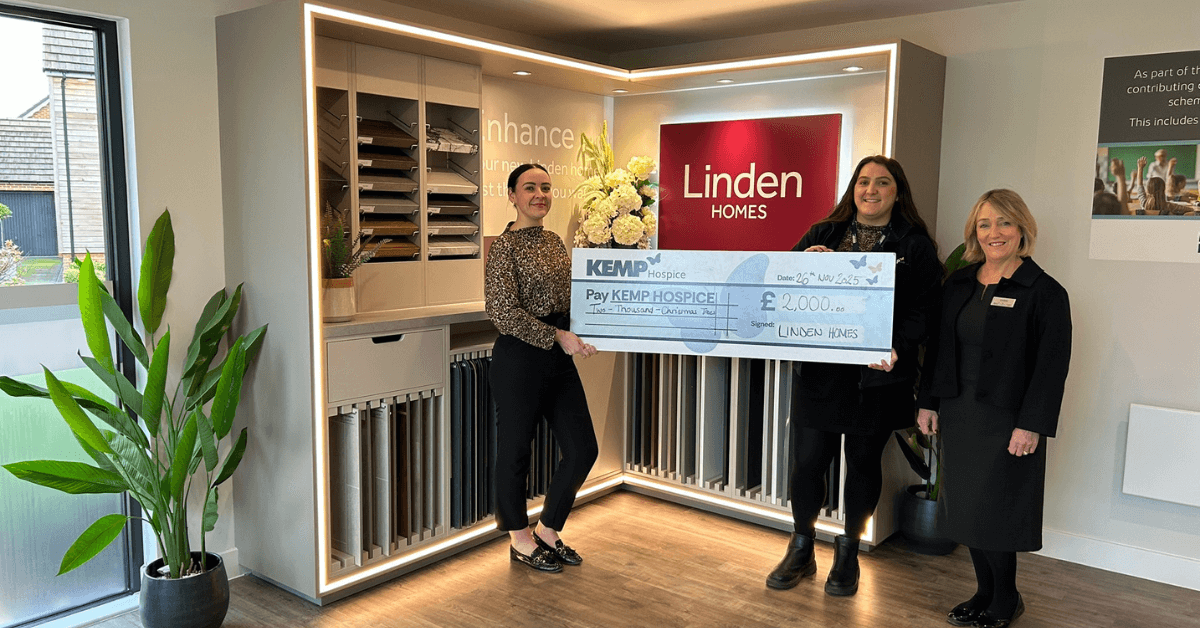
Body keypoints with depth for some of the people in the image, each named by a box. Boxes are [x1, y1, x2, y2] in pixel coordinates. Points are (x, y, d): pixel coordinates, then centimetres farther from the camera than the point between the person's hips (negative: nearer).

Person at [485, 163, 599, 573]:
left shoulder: (554, 242, 13)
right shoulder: (505, 247, -10)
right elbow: (505, 314, -18)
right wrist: (558, 337, -19)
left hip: (559, 358, 8)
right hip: (520, 358, -8)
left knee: (583, 449, 9)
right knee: (515, 451, 7)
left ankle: (548, 531, 27)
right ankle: (520, 540, 27)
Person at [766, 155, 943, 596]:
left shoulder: (916, 246, 3)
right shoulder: (822, 235, 10)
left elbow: (923, 308, -4)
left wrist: (898, 348, -20)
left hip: (878, 376, -1)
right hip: (819, 370, 1)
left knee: (864, 461, 11)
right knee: (806, 460, 2)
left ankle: (848, 552, 31)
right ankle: (801, 550, 23)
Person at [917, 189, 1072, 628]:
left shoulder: (1045, 292, -8)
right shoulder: (958, 285, 8)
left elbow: (1052, 364, -12)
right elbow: (938, 346, 13)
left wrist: (1031, 425, -16)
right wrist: (929, 402, 9)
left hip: (1007, 420, -6)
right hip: (958, 415, 6)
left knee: (993, 511, 1)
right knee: (965, 507, 12)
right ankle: (985, 592, 29)